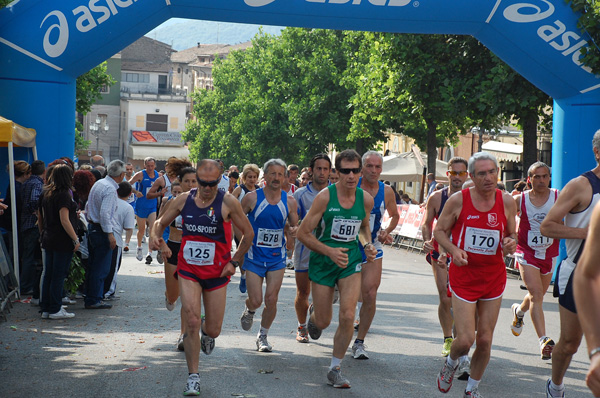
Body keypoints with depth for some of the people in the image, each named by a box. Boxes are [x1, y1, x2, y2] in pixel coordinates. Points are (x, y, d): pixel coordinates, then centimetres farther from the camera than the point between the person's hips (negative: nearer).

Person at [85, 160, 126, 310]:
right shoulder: (110, 189, -17)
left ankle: (90, 298, 21)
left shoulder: (99, 183, 12)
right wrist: (110, 234, -22)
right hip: (101, 230, -10)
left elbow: (88, 206, 19)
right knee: (101, 268, -4)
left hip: (92, 228, 10)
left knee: (93, 266, 15)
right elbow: (105, 213, -24)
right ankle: (94, 301, -2)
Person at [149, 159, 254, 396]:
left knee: (213, 330, 6)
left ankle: (207, 332, 46)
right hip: (188, 271, 1)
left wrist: (234, 262, -4)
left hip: (217, 273, -1)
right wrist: (155, 235, -12)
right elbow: (162, 221, 10)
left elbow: (248, 233, -1)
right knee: (192, 322, -13)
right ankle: (193, 377, 0)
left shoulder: (227, 202, -10)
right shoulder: (184, 199, -3)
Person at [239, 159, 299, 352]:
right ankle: (249, 311, 32)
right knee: (255, 300, -5)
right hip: (254, 256, -2)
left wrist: (294, 229, -14)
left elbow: (295, 225, 9)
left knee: (271, 300, -1)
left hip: (277, 257, 2)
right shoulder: (252, 198, -9)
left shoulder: (289, 201, -2)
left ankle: (263, 336, 20)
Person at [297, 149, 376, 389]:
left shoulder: (366, 199, -2)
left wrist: (368, 245, 1)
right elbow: (303, 233, -11)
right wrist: (330, 251, -20)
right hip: (322, 261, -2)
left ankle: (335, 369, 3)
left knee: (347, 317, -14)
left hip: (350, 261, 2)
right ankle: (313, 313, 47)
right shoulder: (325, 197, -14)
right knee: (323, 322, 6)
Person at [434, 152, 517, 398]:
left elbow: (512, 234, 12)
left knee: (485, 340, 6)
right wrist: (453, 249, -18)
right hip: (463, 276, -3)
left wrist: (510, 243, -12)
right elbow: (439, 231, 1)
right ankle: (451, 363, 29)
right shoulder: (458, 200, -9)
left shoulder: (507, 202, -2)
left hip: (494, 277, 3)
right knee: (465, 340, -8)